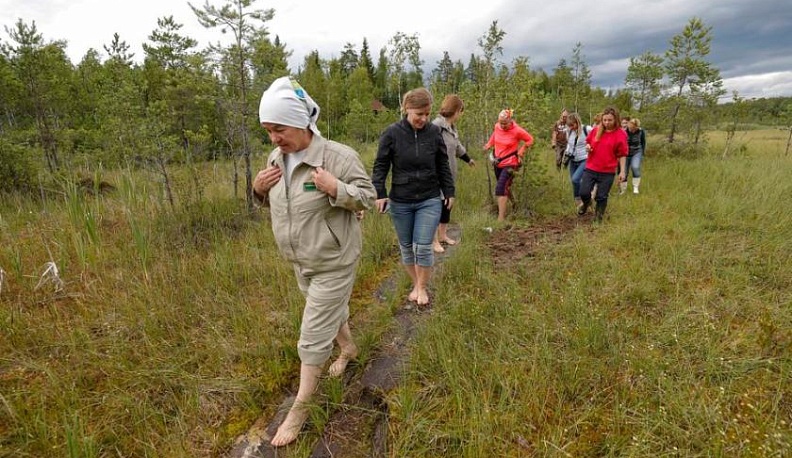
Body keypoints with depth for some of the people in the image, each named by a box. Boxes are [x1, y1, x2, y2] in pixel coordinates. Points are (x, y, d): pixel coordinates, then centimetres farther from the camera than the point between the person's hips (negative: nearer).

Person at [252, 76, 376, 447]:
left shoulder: (338, 156, -21)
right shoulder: (275, 159, 0)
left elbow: (367, 197, -14)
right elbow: (271, 203, 13)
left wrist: (336, 189, -32)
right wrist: (258, 189, -9)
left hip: (333, 263, -7)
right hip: (300, 261, 7)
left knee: (314, 335, 1)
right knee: (332, 310, 28)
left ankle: (300, 407, 19)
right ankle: (349, 348, 57)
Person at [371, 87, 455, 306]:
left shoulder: (434, 132, -3)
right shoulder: (392, 133, -8)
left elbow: (443, 165, 7)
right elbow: (380, 166, -3)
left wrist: (449, 191, 9)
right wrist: (380, 193, -9)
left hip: (430, 200, 0)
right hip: (400, 202, 0)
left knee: (423, 246, -3)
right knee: (406, 247, 11)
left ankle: (423, 287, 20)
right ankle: (415, 284, 33)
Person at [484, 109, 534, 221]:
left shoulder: (517, 131, -16)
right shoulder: (497, 126, -3)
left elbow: (530, 140, -2)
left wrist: (520, 152, -8)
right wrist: (489, 144, 11)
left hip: (509, 163, -6)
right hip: (497, 162, 6)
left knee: (500, 189, -16)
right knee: (505, 187, 19)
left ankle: (501, 217, -14)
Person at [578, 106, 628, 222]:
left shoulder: (621, 134, -7)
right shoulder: (596, 130, 1)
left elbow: (622, 155, -3)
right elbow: (588, 141, 19)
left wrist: (622, 171, -6)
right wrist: (588, 146, -4)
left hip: (608, 172, -2)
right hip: (591, 168, 2)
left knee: (602, 197, 5)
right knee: (584, 192, -2)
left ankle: (598, 218, 24)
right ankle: (586, 203, 33)